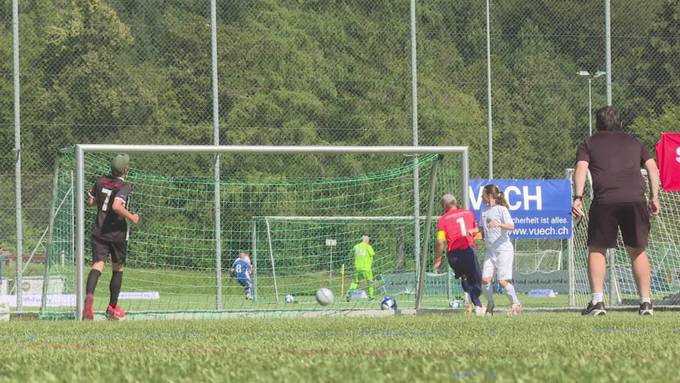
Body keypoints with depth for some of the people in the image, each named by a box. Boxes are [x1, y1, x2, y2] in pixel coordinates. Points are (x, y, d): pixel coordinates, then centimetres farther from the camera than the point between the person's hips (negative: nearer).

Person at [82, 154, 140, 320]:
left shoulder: (101, 181, 5)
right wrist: (131, 217, -16)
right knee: (118, 269, 14)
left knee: (98, 265, -8)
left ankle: (89, 295, -38)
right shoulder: (124, 186, -14)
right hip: (117, 233, -4)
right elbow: (116, 206, -29)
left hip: (99, 231, 4)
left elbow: (90, 201, 16)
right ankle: (112, 308, 21)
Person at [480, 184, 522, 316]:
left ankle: (515, 303, 9)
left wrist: (498, 224, -36)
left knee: (503, 281, -10)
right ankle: (490, 304, 12)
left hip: (504, 249, -6)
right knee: (485, 279, -7)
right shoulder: (484, 210, 12)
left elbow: (511, 226, -20)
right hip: (490, 251, 6)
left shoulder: (501, 209, -9)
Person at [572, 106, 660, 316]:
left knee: (597, 249, 8)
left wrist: (578, 197, -5)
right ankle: (646, 301, 8)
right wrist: (654, 197, 12)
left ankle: (597, 300, -5)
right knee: (637, 250, 13)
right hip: (635, 199, 2)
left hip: (605, 200, -2)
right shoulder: (634, 142, 25)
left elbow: (581, 168, 3)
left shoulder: (589, 144, 19)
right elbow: (652, 166, 14)